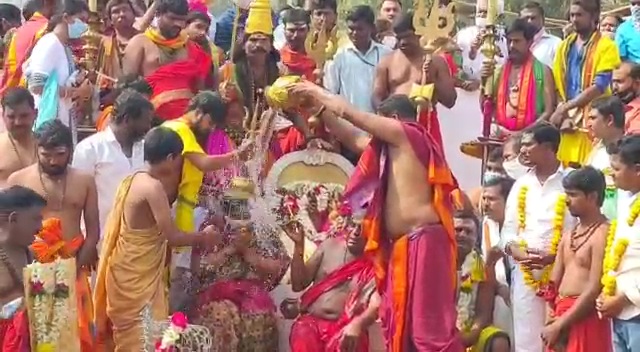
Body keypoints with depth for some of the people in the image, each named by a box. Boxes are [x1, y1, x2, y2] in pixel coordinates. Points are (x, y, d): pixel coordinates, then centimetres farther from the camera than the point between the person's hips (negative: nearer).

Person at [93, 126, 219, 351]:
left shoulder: (134, 179, 6)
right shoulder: (153, 187, -21)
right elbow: (172, 237, -19)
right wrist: (203, 238, -4)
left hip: (129, 270, 9)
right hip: (138, 275, -9)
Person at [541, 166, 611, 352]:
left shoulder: (603, 234, -12)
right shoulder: (568, 235, 16)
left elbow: (594, 290, -18)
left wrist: (559, 325, -15)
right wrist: (554, 321, 1)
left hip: (586, 318, -8)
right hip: (561, 316, 8)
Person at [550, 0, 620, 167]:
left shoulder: (606, 47, -3)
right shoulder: (565, 46, 15)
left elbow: (599, 87, -12)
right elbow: (556, 84, 13)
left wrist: (565, 108, -14)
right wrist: (560, 112, -4)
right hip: (566, 122, 5)